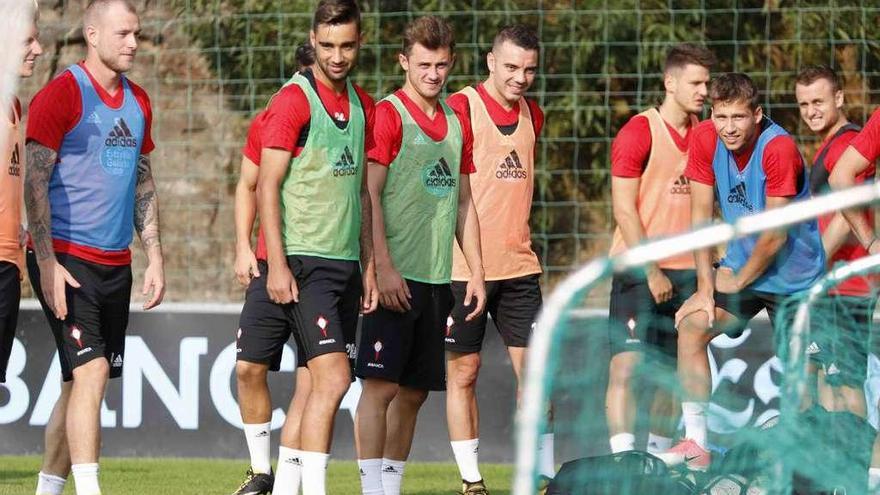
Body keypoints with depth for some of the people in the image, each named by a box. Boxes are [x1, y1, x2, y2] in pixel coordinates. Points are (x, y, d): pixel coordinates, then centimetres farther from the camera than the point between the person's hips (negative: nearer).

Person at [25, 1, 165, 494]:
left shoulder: (138, 101, 14)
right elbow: (36, 181, -11)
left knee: (82, 382, 8)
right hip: (66, 258, -7)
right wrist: (46, 261, -16)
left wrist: (154, 255, 15)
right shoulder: (61, 94, -8)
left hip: (115, 264, 7)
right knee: (91, 371, -17)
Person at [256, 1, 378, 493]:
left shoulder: (363, 105, 14)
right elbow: (267, 186, -10)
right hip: (305, 262, -7)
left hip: (346, 263, 7)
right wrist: (277, 264, -16)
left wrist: (369, 267, 18)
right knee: (333, 377, -16)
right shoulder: (294, 100, -8)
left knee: (315, 386, 7)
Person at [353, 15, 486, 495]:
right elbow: (370, 197, -11)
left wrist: (476, 271, 14)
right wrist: (383, 267, -18)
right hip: (396, 276, -7)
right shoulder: (389, 114, -6)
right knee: (382, 384, -8)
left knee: (414, 391, 8)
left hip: (435, 277, 7)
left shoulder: (455, 124, 15)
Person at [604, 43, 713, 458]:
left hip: (685, 270, 6)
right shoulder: (639, 132, -8)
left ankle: (659, 455, 16)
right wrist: (651, 271, -13)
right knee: (628, 363, -13)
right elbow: (624, 208, -10)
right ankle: (623, 458, -19)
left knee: (672, 370, 7)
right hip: (639, 268, -6)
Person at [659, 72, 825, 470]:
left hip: (794, 273, -5)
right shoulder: (705, 139, -8)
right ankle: (696, 445, -6)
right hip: (740, 265, 5)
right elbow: (701, 215, -3)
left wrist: (738, 281, -8)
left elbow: (775, 234, -19)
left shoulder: (779, 149, -23)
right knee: (692, 326, -10)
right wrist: (706, 286, -8)